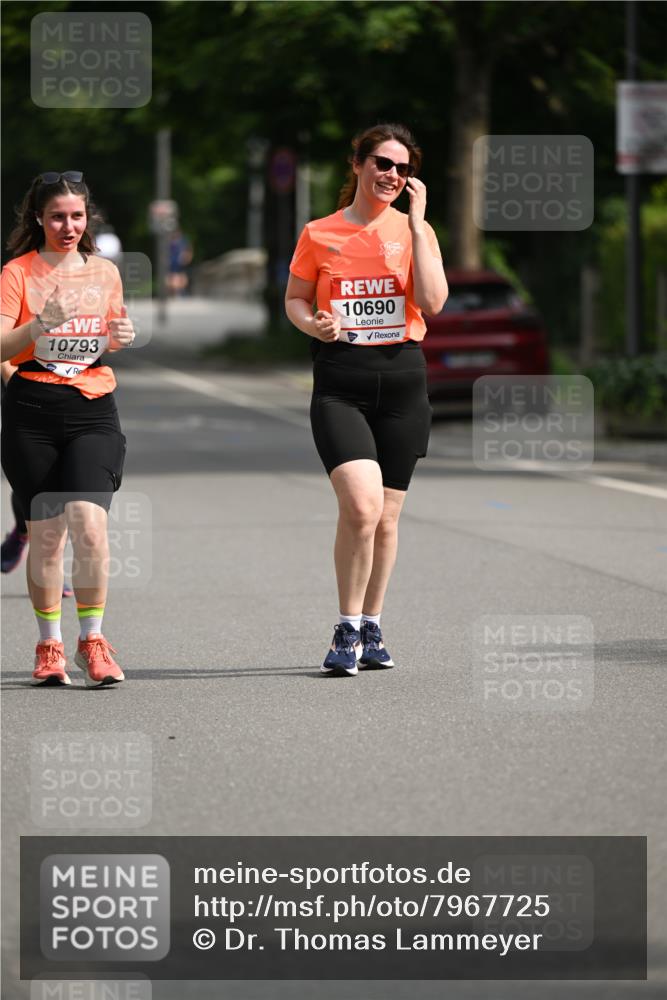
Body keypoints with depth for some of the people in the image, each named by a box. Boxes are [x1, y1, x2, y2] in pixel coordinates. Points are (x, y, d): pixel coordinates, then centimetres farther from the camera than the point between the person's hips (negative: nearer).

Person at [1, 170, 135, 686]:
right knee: (46, 532, 2)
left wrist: (120, 337, 2)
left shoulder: (105, 272, 11)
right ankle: (50, 646, 15)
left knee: (89, 521, -15)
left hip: (93, 410, 2)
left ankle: (92, 639, -3)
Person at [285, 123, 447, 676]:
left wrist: (415, 221, -9)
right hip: (340, 382, -2)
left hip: (402, 377, 2)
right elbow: (295, 298, 15)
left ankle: (371, 628, 24)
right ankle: (347, 630, -6)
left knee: (386, 515, 7)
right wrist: (313, 325, -7)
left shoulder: (415, 230, 5)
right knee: (361, 505, -19)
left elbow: (432, 302, -9)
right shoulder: (319, 235, 4)